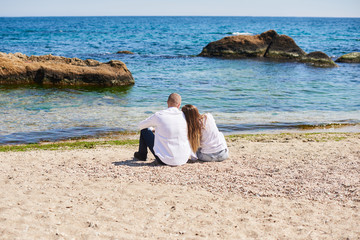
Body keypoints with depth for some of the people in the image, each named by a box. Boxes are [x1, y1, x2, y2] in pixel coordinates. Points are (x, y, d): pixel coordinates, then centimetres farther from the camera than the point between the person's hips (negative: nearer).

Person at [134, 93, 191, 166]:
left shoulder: (158, 115, -9)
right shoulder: (185, 116, -4)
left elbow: (141, 125, 9)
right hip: (184, 160, 2)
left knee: (144, 130, 15)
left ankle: (142, 155, 36)